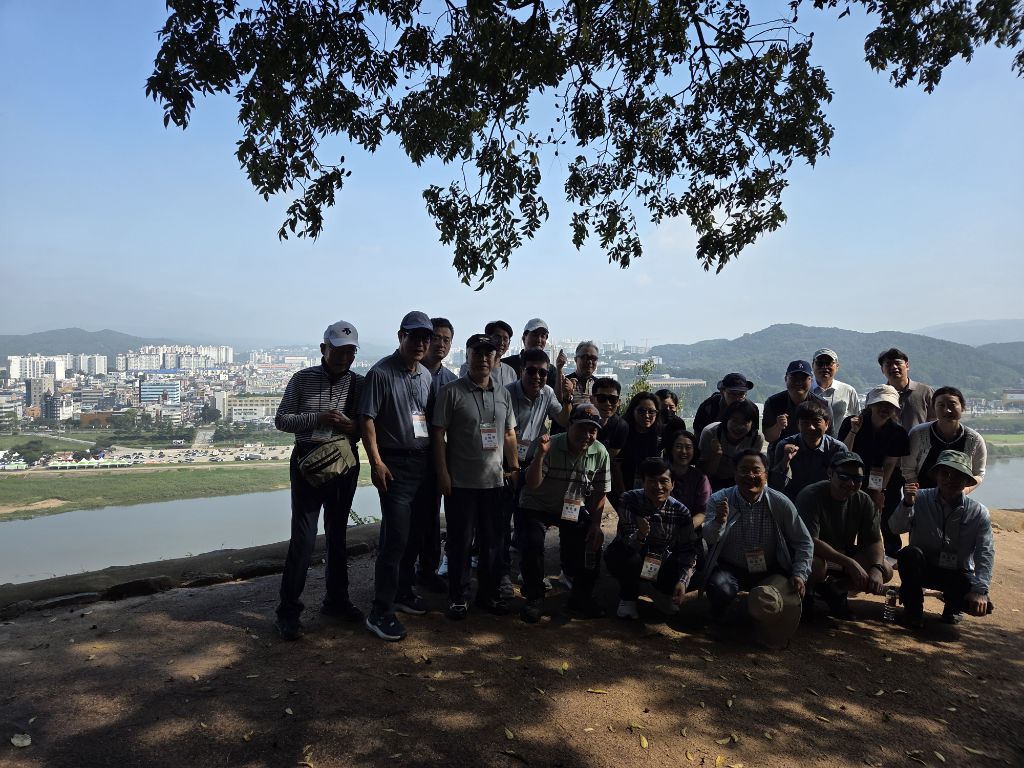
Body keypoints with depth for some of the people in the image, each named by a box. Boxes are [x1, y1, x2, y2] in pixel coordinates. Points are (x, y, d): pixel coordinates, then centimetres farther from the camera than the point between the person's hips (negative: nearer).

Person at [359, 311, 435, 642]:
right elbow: (367, 419, -12)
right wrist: (376, 462, -18)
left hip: (423, 462, 7)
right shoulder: (381, 373, -9)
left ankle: (402, 591, 31)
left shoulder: (427, 375, 11)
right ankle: (380, 612, 1)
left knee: (411, 533, 14)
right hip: (395, 464, -7)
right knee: (395, 537, -8)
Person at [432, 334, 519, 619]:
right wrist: (442, 473, -12)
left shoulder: (503, 394, 9)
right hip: (460, 482, -4)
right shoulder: (452, 392, -6)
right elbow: (438, 434, -8)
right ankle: (458, 597, 20)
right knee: (460, 542, 6)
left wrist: (514, 466, 8)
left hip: (494, 480, 5)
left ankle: (488, 594, 28)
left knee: (492, 542, 13)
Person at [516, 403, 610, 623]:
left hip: (574, 509, 4)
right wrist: (540, 454, -42)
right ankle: (534, 599, 2)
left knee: (593, 545, -8)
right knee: (532, 547, -22)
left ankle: (581, 598, 16)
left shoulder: (600, 453, -11)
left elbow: (599, 493, -2)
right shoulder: (551, 446, -23)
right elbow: (532, 485, -28)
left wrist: (595, 525, -8)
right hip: (536, 508, -3)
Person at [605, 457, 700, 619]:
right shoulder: (630, 499, -23)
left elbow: (689, 550, -14)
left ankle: (661, 590, 15)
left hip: (662, 564, 3)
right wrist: (640, 535, -54)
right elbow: (626, 543, -30)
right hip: (633, 557, -2)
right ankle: (628, 597, -2)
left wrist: (682, 581, -30)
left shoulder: (680, 511, -15)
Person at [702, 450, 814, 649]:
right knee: (720, 587, -33)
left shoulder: (781, 503, -7)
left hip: (769, 572, 1)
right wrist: (719, 521, -42)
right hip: (730, 569, 0)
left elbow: (804, 543, 1)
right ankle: (717, 619, 6)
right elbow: (709, 539, -21)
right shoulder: (718, 500, -10)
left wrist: (800, 574, -12)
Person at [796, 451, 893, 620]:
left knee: (885, 571, -13)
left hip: (843, 555, 6)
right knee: (816, 566, -39)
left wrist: (876, 568, -26)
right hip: (813, 555, -6)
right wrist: (850, 564, -38)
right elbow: (810, 541, -31)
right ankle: (806, 593, -4)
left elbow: (874, 541, -4)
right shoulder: (810, 496, -24)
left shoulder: (864, 502, -5)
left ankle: (833, 589, 5)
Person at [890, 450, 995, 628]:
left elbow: (986, 553, -14)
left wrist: (980, 589, -26)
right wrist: (907, 504, -36)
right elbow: (896, 528, -18)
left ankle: (952, 605, 15)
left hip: (958, 574, 1)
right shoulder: (920, 498, -11)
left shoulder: (978, 512, -9)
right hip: (922, 567, -1)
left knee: (982, 605, -25)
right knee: (910, 553, -34)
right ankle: (913, 606, -8)